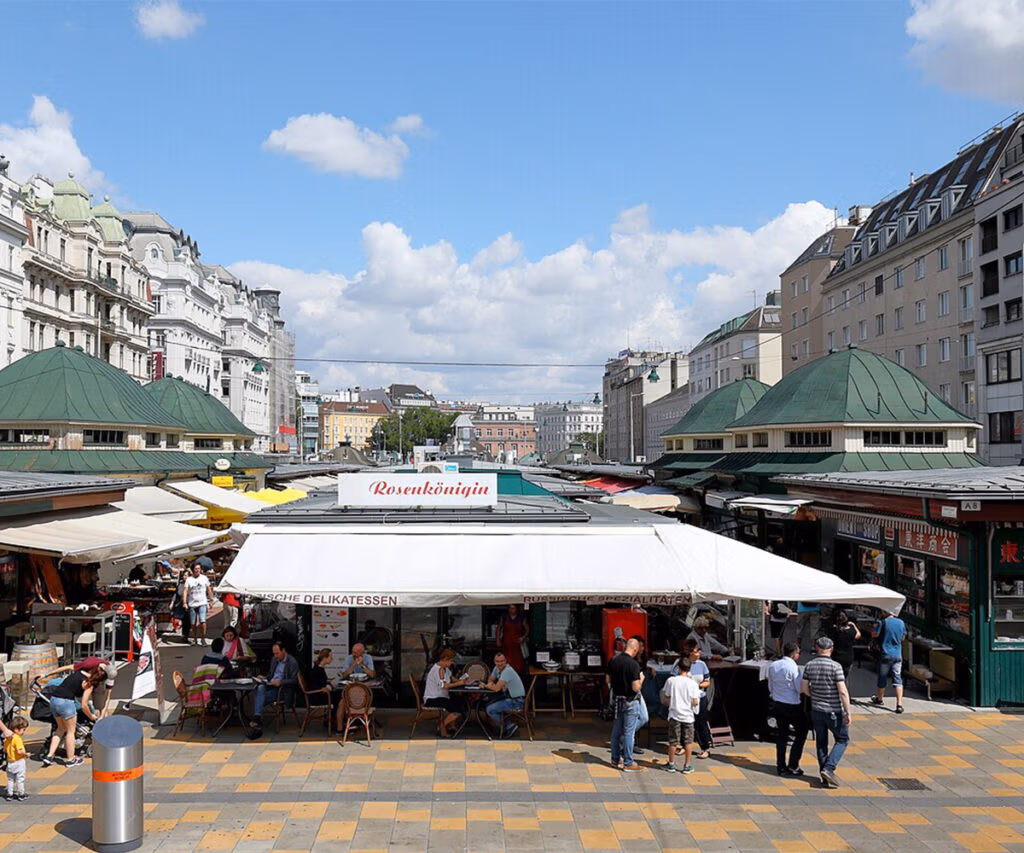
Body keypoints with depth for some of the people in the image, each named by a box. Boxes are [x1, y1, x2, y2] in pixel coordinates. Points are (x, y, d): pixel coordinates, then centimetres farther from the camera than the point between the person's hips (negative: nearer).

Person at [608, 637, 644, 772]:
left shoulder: (613, 661, -1)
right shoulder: (633, 664, -21)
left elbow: (608, 681, 8)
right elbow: (636, 688, -22)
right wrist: (641, 679, -3)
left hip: (617, 699, 7)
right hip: (630, 702, -6)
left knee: (616, 731, 16)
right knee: (628, 732, 1)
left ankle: (615, 759, 26)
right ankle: (628, 763, 8)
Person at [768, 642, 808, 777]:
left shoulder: (772, 666, 5)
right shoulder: (793, 667, -17)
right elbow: (800, 688, -16)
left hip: (777, 704, 6)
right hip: (792, 706, -6)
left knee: (782, 734, 16)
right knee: (801, 733, 10)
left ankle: (781, 766, 18)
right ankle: (793, 766, 7)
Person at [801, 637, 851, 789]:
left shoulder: (810, 665, -1)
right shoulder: (835, 666, -15)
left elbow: (804, 688, 1)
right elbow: (843, 692, -19)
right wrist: (848, 712, -12)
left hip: (816, 710, 4)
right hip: (834, 711, -4)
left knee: (821, 742, 13)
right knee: (842, 739, 12)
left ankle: (825, 778, 17)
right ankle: (829, 768, -4)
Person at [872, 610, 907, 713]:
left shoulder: (882, 622, -11)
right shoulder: (901, 622, 3)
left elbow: (874, 634, -5)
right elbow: (903, 637, 15)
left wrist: (875, 626, 8)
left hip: (885, 654, -3)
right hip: (898, 655, 3)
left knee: (882, 677, 13)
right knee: (898, 679, 1)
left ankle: (879, 699, 31)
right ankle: (899, 704, -10)